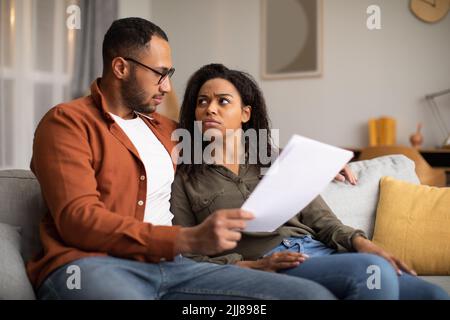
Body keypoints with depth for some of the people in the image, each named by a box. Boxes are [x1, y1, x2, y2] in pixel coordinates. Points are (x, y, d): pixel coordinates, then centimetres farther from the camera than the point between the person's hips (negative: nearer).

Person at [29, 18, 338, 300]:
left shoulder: (164, 128, 23)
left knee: (314, 294, -14)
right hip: (89, 264, -6)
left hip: (169, 265, 7)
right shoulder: (67, 122, 1)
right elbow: (78, 219, -12)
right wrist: (188, 239, -20)